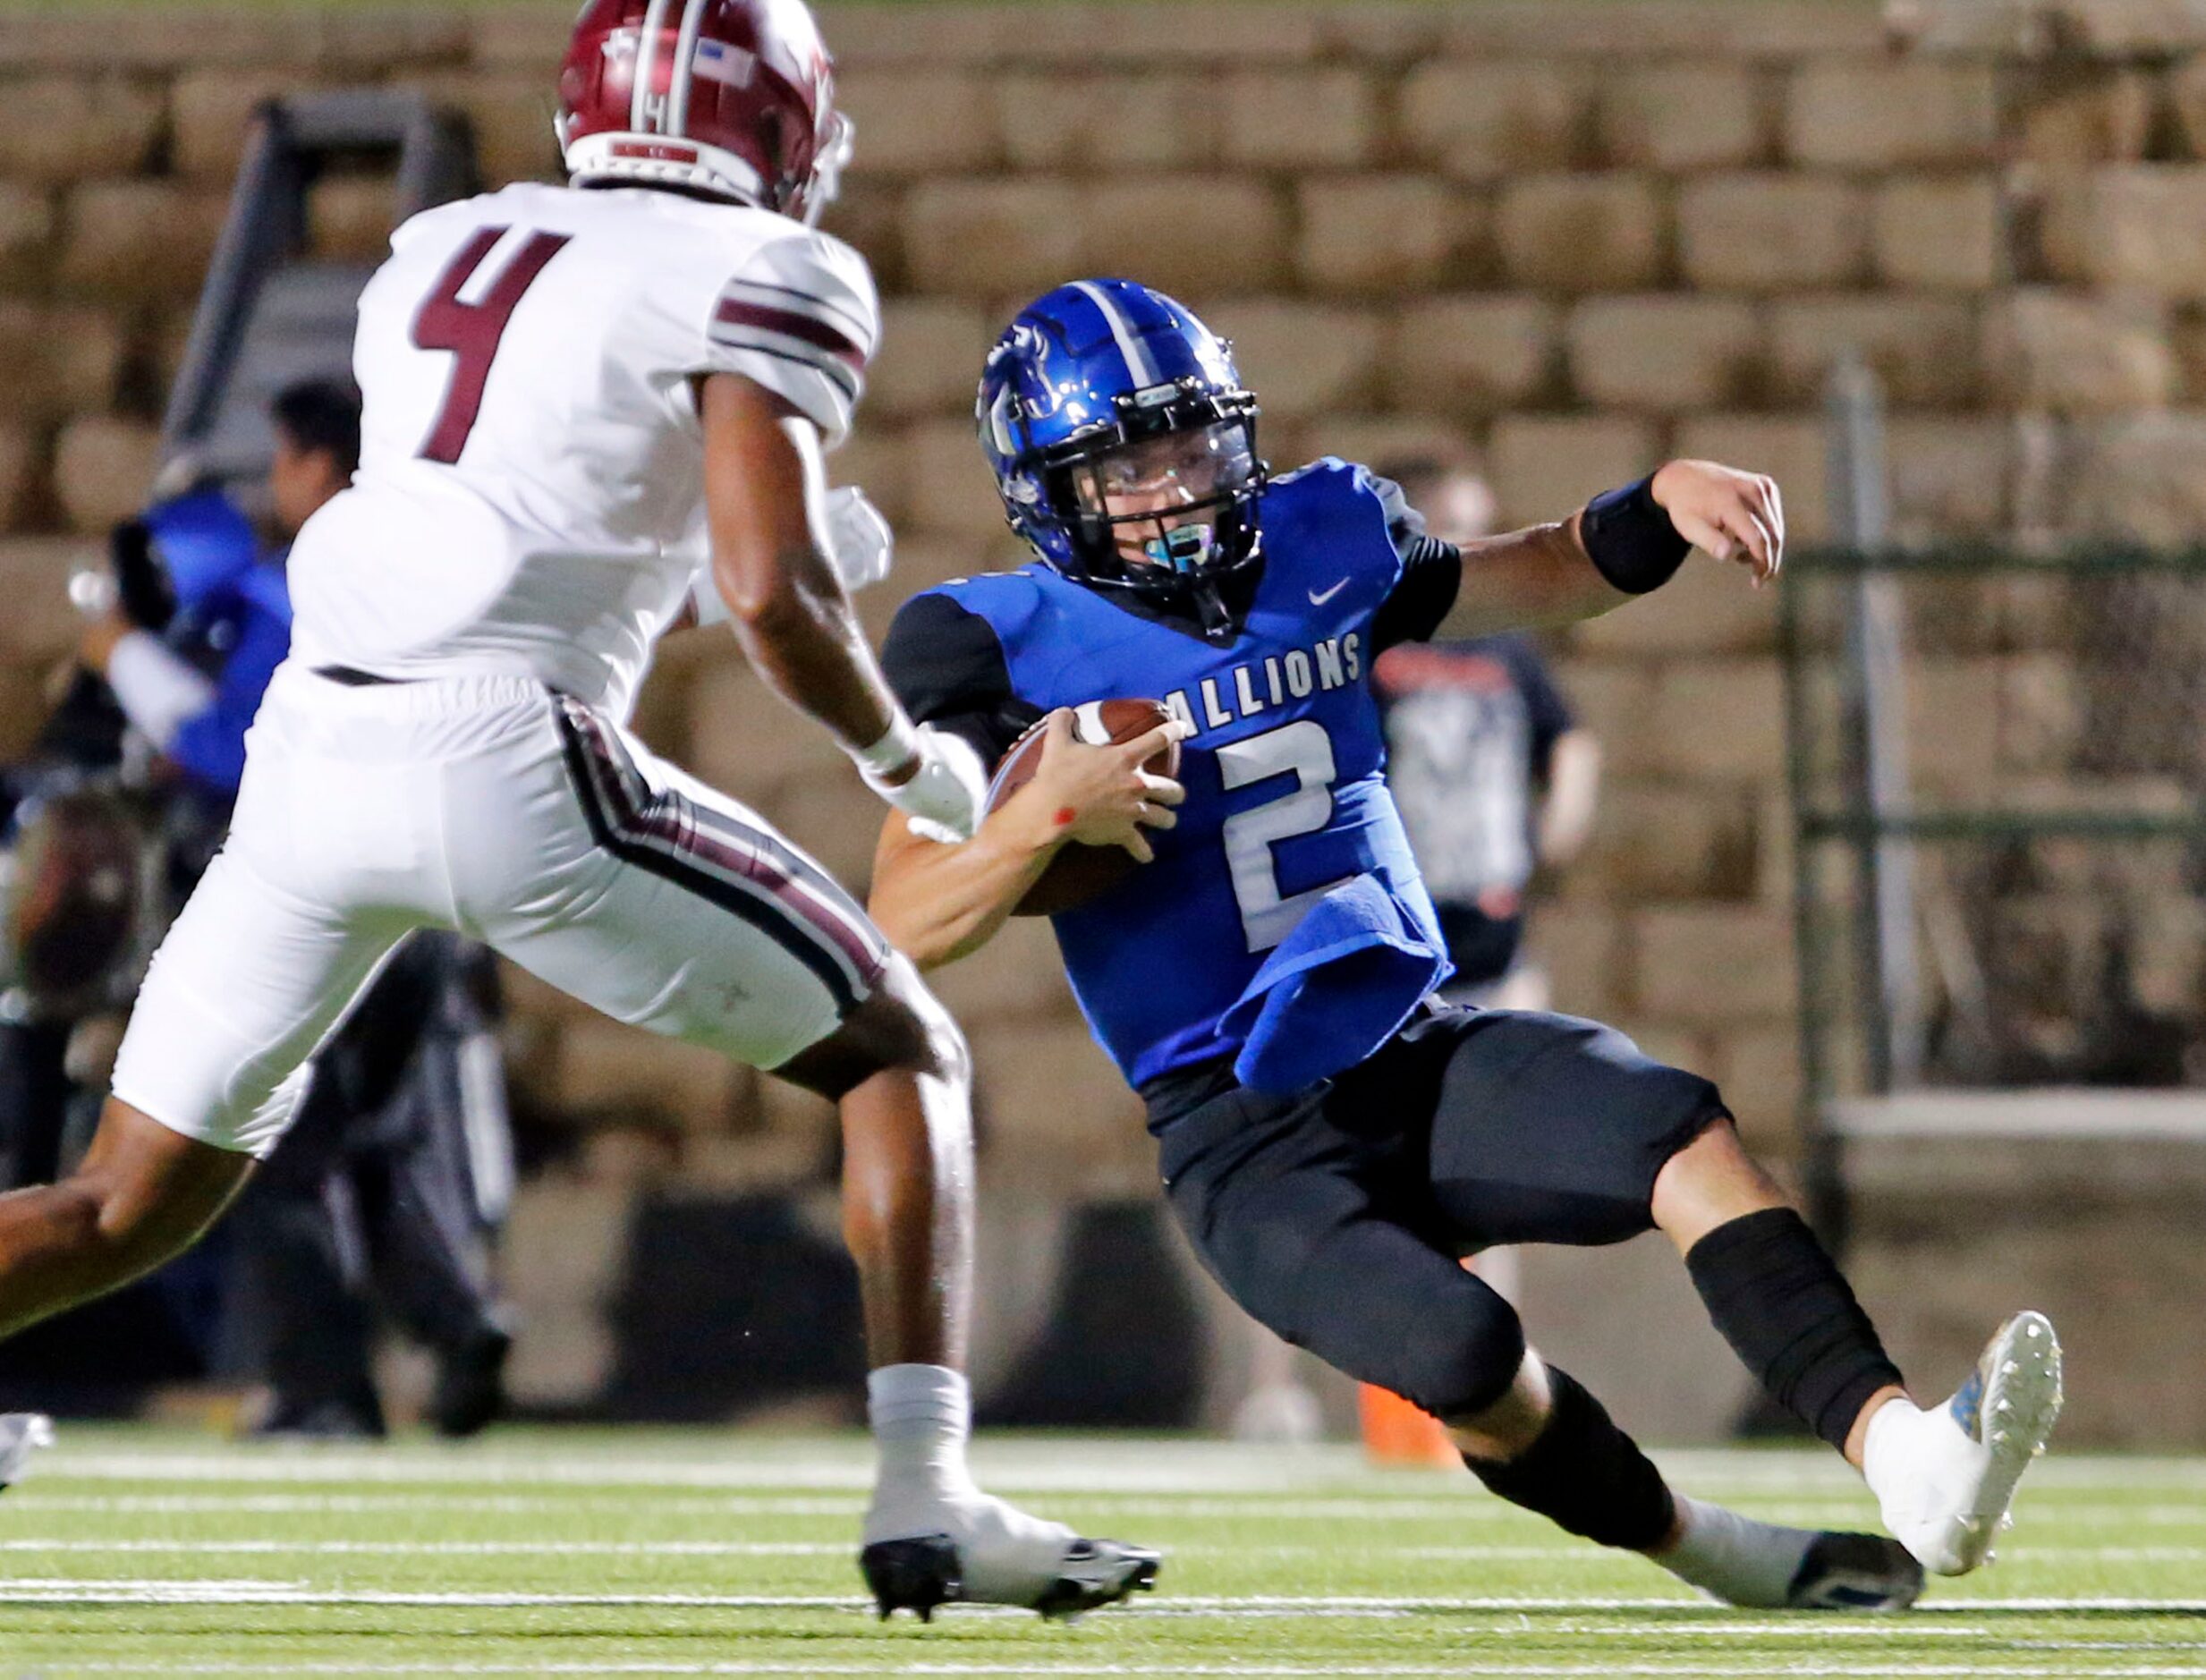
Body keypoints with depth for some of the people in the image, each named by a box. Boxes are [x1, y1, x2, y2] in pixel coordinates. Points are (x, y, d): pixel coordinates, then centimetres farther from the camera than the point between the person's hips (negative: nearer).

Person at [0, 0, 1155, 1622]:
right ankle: (925, 1505, -3)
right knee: (904, 1058, 11)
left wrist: (793, 553, 31)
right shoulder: (762, 278, 2)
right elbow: (772, 594, -10)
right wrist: (901, 752, 8)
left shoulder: (434, 256, 21)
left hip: (313, 743, 6)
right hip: (507, 756, -6)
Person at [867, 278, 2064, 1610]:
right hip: (1244, 1136, -4)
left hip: (1420, 1051, 4)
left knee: (1685, 1132, -25)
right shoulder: (998, 649, -5)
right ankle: (1702, 1548, -4)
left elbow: (1538, 579, 24)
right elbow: (907, 932, -12)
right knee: (1464, 1354, -29)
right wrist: (1049, 813, -29)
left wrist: (1662, 505, 3)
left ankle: (1908, 1462, -37)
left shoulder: (1319, 545, 8)